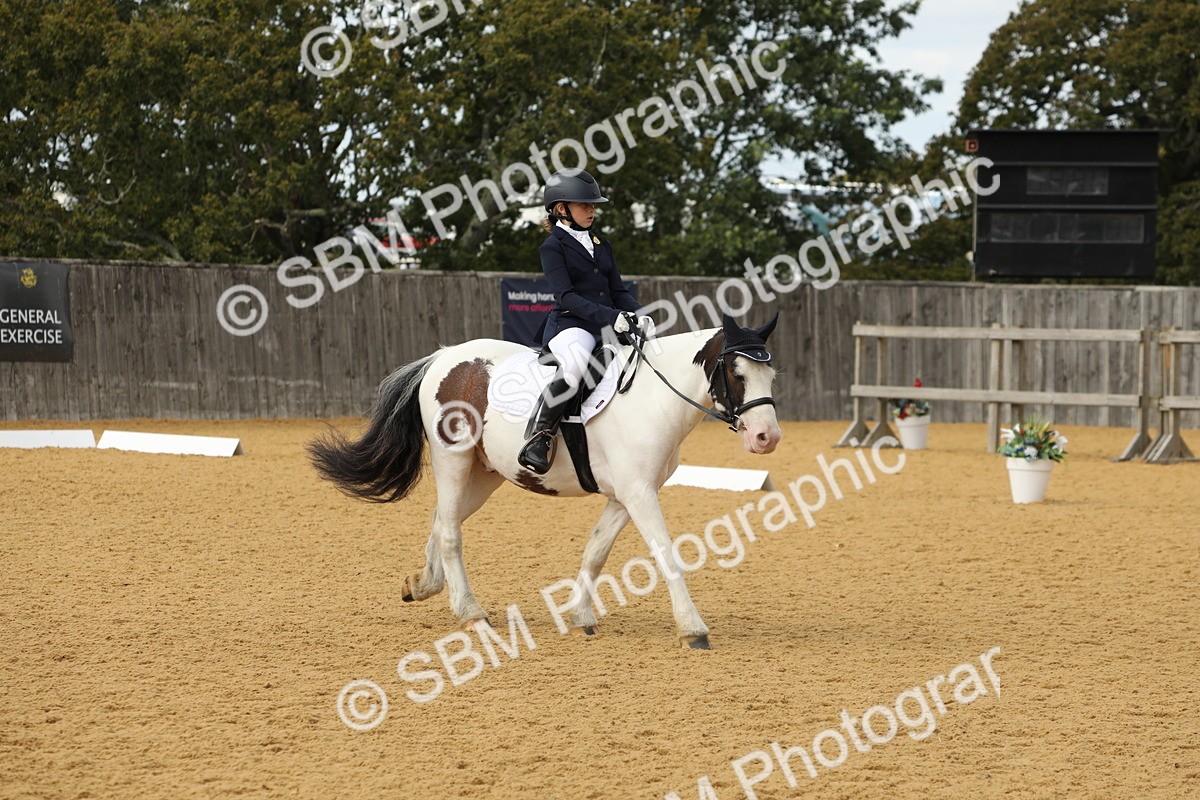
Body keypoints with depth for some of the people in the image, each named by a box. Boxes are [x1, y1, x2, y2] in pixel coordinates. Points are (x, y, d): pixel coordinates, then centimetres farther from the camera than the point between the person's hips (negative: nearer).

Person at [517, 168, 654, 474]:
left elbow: (618, 291, 18)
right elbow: (566, 296, -13)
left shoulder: (601, 245, 21)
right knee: (575, 366, -39)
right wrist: (611, 317, -24)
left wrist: (637, 317, -4)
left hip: (608, 325, 8)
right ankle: (539, 437, -31)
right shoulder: (553, 247, -1)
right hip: (570, 324, -7)